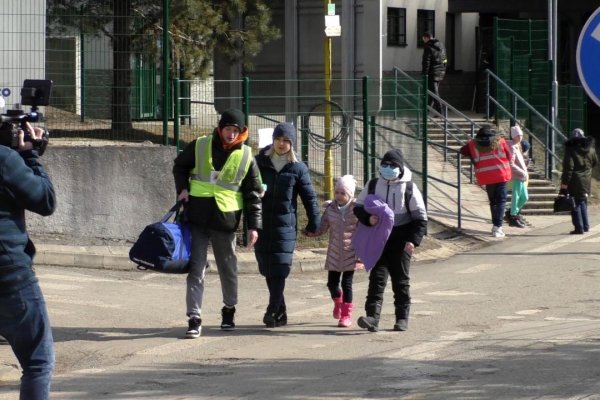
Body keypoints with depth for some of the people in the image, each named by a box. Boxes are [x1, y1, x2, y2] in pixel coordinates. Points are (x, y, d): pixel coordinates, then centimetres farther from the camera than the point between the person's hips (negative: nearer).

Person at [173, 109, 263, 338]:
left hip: (225, 220, 0)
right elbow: (180, 167, 17)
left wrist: (254, 225, -1)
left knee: (228, 267, 13)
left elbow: (253, 194, 4)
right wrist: (182, 188, -1)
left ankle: (229, 310, 34)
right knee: (196, 268, -4)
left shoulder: (246, 157, 1)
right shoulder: (199, 146, 1)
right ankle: (194, 319, -4)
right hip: (197, 218, 0)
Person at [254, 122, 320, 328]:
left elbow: (309, 197, 5)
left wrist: (313, 224, 5)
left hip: (285, 225, -2)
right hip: (261, 224, 3)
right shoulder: (260, 162, 4)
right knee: (268, 271, 5)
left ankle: (273, 311, -9)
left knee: (279, 270, -9)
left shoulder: (298, 168, 0)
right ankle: (280, 313, 14)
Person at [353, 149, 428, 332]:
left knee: (401, 280, 6)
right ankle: (372, 317, -14)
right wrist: (368, 218, -11)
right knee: (377, 277, -7)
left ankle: (402, 317, 14)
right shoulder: (373, 185, 5)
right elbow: (358, 207, 11)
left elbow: (421, 218, -2)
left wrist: (413, 240, -12)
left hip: (401, 241, -2)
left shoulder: (409, 188, -2)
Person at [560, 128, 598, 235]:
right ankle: (585, 226, 22)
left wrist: (564, 182, -15)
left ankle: (579, 228, -4)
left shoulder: (570, 150, -13)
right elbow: (595, 162, 18)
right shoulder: (590, 149, 4)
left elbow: (568, 167, -17)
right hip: (586, 181, 6)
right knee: (583, 202, 20)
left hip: (574, 181, -6)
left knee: (575, 204, -1)